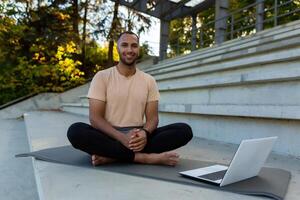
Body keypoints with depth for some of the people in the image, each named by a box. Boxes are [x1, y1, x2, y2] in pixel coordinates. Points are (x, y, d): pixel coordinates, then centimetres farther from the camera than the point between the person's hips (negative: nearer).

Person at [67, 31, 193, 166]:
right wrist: (122, 137, -25)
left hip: (138, 136, 3)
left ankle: (112, 156, -26)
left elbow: (152, 118, 4)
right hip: (110, 136, -2)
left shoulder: (149, 80, 8)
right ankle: (145, 157, -29)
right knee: (75, 131, -32)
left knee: (184, 130, -19)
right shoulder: (102, 76, 0)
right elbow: (95, 118, -7)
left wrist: (144, 133, -21)